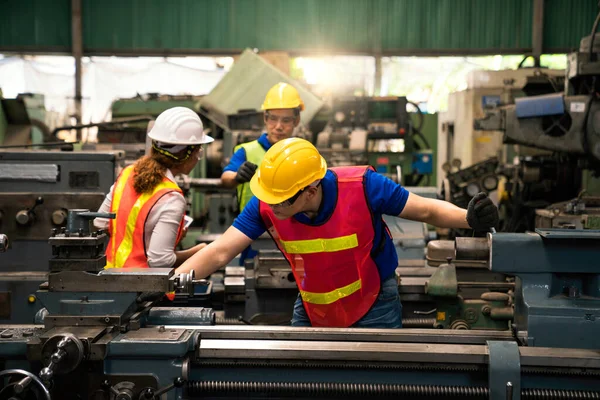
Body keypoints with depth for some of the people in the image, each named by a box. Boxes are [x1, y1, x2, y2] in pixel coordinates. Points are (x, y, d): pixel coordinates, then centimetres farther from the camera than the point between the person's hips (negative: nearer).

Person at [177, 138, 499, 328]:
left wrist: (469, 218, -36)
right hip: (312, 310, 3)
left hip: (373, 308, -3)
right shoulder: (264, 206, -20)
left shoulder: (362, 186, -29)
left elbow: (426, 210, -18)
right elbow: (220, 252, -19)